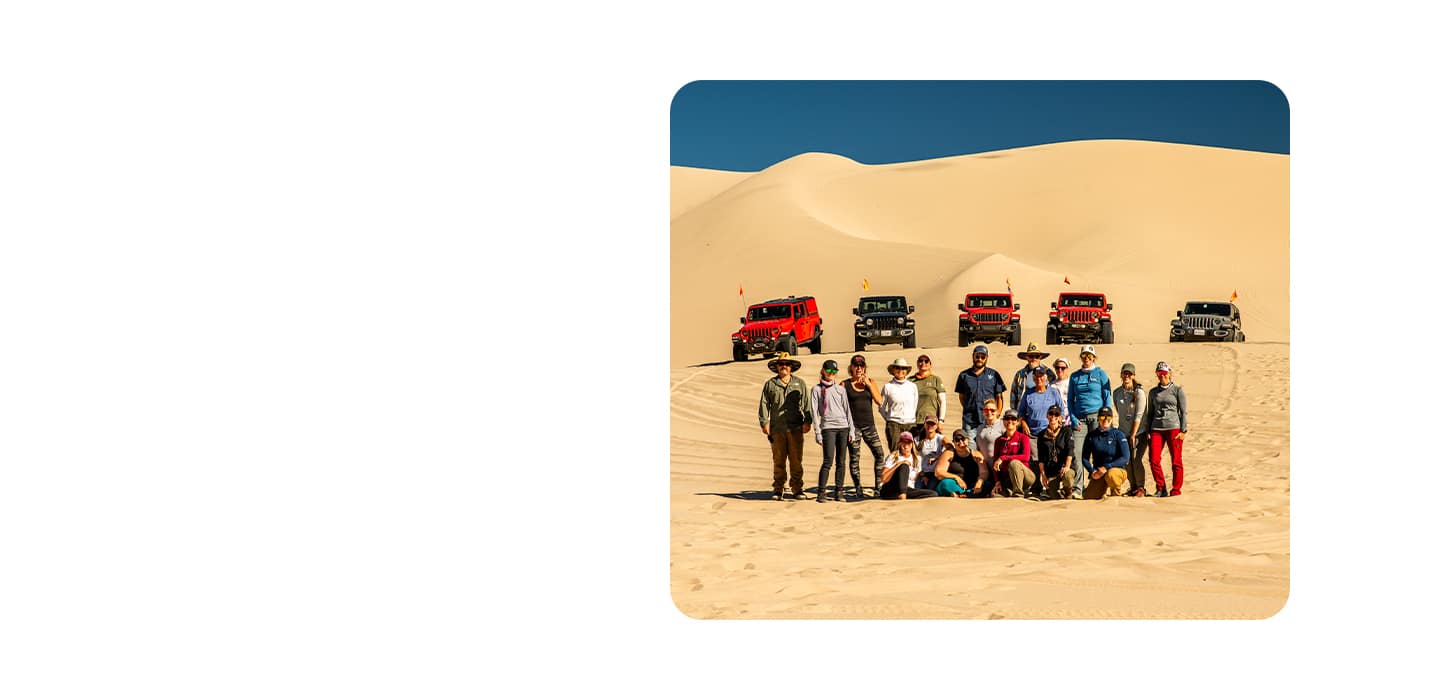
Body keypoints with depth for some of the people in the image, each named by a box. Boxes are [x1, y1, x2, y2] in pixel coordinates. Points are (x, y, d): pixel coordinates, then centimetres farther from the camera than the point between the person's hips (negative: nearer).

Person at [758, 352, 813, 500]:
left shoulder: (800, 384, 13)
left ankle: (797, 489, 3)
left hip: (795, 428, 0)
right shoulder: (770, 384, 11)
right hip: (777, 429, 0)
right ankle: (777, 489, 8)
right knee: (778, 460, 2)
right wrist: (764, 423, -2)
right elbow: (764, 404, 8)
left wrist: (807, 421, -1)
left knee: (796, 460, -2)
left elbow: (806, 404, 10)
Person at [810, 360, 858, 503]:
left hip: (843, 427, 4)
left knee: (841, 461, 3)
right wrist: (818, 433, -5)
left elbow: (847, 409, 15)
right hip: (828, 427, -4)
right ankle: (821, 492, -8)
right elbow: (814, 412, 2)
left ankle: (839, 492, 8)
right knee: (828, 461, -12)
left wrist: (852, 430, 8)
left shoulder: (840, 388, 14)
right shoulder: (817, 389, 5)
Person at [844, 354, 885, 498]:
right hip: (853, 425, -2)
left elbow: (879, 401, -1)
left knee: (880, 454, -6)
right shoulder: (845, 385, 2)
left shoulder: (871, 382, 9)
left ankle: (878, 487, 2)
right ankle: (858, 490, 7)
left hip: (869, 425, 2)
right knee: (854, 458, 0)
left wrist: (868, 384, -6)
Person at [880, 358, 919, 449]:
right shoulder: (888, 387, 2)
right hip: (894, 424, -2)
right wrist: (889, 419, 6)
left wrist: (913, 420, 11)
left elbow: (916, 406, 16)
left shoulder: (912, 386, 9)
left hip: (911, 424, 2)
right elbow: (881, 408, 10)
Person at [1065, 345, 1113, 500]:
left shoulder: (1101, 374, 6)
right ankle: (1077, 488, -12)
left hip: (1096, 417, -2)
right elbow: (1070, 400, 16)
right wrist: (1074, 419, 3)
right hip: (1080, 419, 2)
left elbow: (1108, 398, 4)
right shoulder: (1075, 376, 14)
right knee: (1077, 453, -10)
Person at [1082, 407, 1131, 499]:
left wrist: (1106, 467, -19)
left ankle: (1117, 494, -5)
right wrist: (1092, 471, -9)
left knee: (1110, 475, -39)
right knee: (1089, 497, -17)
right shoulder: (1092, 436, 5)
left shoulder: (1118, 435, -3)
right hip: (1098, 473, 3)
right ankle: (1104, 491, 18)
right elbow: (1085, 458, 8)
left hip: (1117, 469, -3)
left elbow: (1125, 458, -10)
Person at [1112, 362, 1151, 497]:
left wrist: (1133, 435, -13)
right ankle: (1132, 486, 19)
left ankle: (1140, 487, 2)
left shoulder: (1140, 393, -9)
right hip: (1124, 433, 5)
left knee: (1136, 460, -11)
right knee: (1127, 461, 4)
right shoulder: (1116, 393, 6)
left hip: (1139, 432, -5)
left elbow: (1138, 416, -11)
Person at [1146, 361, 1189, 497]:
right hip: (1156, 428, 3)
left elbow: (1184, 411, 2)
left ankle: (1176, 490, 8)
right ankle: (1161, 489, 6)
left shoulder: (1177, 390, 4)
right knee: (1154, 459, -8)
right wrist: (1148, 431, 11)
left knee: (1176, 461, -2)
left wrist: (1183, 431, -5)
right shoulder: (1153, 392, 15)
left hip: (1173, 428, -3)